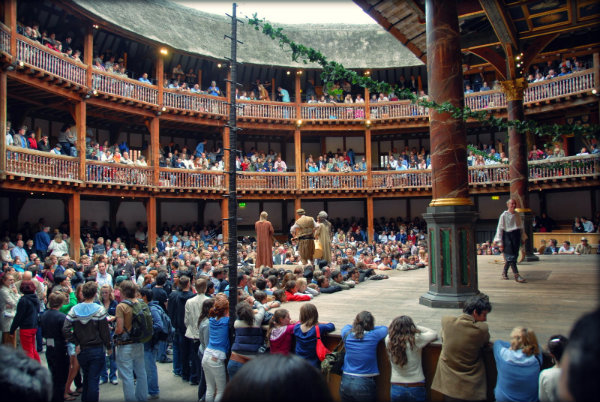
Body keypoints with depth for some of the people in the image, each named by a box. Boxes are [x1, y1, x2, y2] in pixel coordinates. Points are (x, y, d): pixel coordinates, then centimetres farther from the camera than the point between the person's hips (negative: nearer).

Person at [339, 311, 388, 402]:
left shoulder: (347, 335, -3)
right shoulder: (373, 336, -11)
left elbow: (347, 326, 22)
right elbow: (385, 328, 11)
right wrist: (370, 328, 21)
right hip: (364, 384, -3)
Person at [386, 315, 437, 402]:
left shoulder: (388, 340, -9)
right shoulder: (416, 340, -17)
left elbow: (391, 331, 16)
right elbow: (434, 334, -1)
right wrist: (416, 327, 3)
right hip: (416, 388, -2)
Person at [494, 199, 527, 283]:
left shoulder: (517, 215, 10)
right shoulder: (504, 215, -4)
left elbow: (521, 227, 18)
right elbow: (500, 228, -4)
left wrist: (523, 238, 16)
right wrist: (499, 240, -8)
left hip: (516, 235, 5)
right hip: (507, 235, -5)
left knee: (514, 254, 6)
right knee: (510, 255, -9)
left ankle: (504, 272, 23)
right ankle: (516, 275, -12)